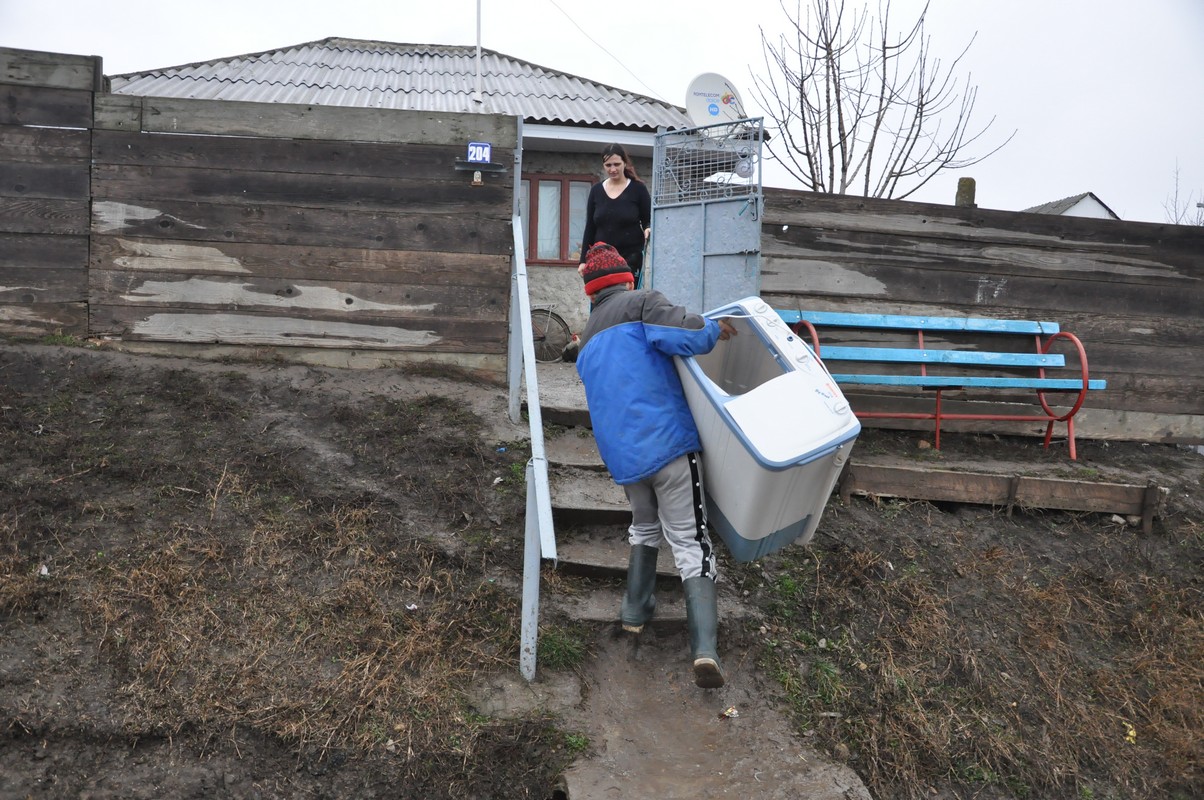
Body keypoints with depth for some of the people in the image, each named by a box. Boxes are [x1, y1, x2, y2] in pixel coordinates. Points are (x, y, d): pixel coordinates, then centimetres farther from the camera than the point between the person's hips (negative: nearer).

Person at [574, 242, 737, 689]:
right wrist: (715, 328, 4)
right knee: (690, 541, -3)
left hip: (622, 457, 6)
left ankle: (635, 612, 29)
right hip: (668, 443, -6)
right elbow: (687, 336, -15)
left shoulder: (588, 343, 23)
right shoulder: (640, 302, 1)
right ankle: (705, 649, -12)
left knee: (644, 528, 29)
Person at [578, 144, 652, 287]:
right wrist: (584, 259, 5)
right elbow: (589, 228, 10)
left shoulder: (638, 189, -1)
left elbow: (648, 220, 3)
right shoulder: (596, 190, 8)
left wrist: (647, 229, -21)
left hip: (631, 258, -3)